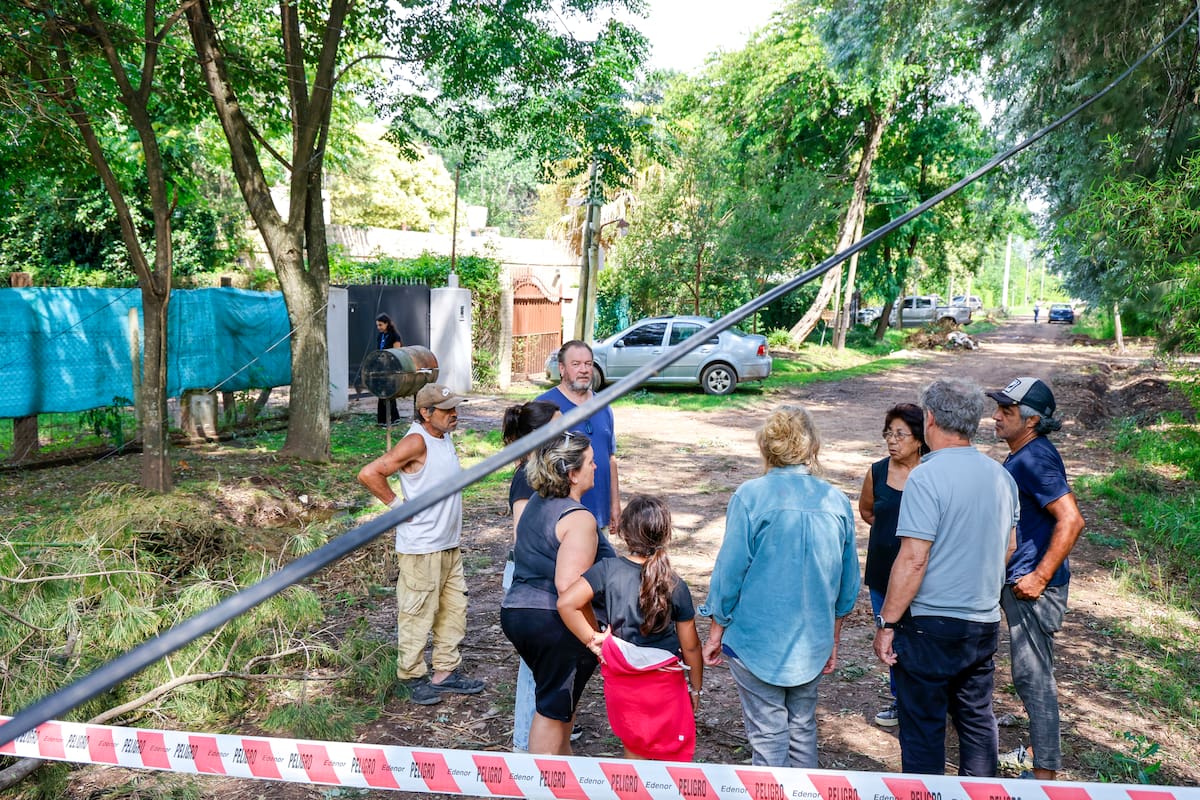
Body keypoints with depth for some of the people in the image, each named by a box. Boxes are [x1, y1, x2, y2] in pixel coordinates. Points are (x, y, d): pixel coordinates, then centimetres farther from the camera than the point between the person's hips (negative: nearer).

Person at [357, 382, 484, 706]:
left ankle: (445, 672, 26)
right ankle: (412, 677, 17)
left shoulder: (444, 437, 9)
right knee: (418, 613, 2)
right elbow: (368, 474, -24)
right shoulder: (417, 441, -18)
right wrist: (397, 506, -18)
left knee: (454, 609, 15)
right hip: (421, 548, -9)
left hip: (449, 545, 9)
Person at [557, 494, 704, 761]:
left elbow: (566, 603, -23)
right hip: (664, 682, -2)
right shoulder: (675, 586, -13)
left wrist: (591, 640, -10)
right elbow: (690, 646, -6)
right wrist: (696, 687, 10)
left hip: (620, 680, 2)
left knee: (635, 752, 20)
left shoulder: (608, 570, -14)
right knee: (672, 756, 16)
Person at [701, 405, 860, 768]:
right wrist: (833, 639, 19)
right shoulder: (836, 501, -1)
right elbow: (847, 581, 7)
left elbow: (730, 570, -11)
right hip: (812, 642, 4)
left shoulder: (750, 497, -14)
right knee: (803, 729, 19)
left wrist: (715, 633, 1)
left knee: (768, 735, 6)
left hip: (758, 639, -4)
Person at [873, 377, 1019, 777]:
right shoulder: (1000, 475, 4)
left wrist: (886, 623, -14)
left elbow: (913, 560, -21)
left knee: (923, 729, 6)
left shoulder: (927, 477, -19)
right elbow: (1009, 547, 15)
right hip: (984, 623, 7)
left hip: (931, 625, -7)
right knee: (977, 721, 19)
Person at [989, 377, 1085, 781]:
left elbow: (1071, 520, -28)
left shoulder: (1035, 459, -21)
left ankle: (1045, 772, 7)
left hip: (1033, 587, -10)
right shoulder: (1023, 456, 10)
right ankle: (1040, 749, 35)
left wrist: (1040, 577, -26)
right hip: (1019, 582, 10)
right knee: (1032, 672, 20)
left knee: (1032, 675, -2)